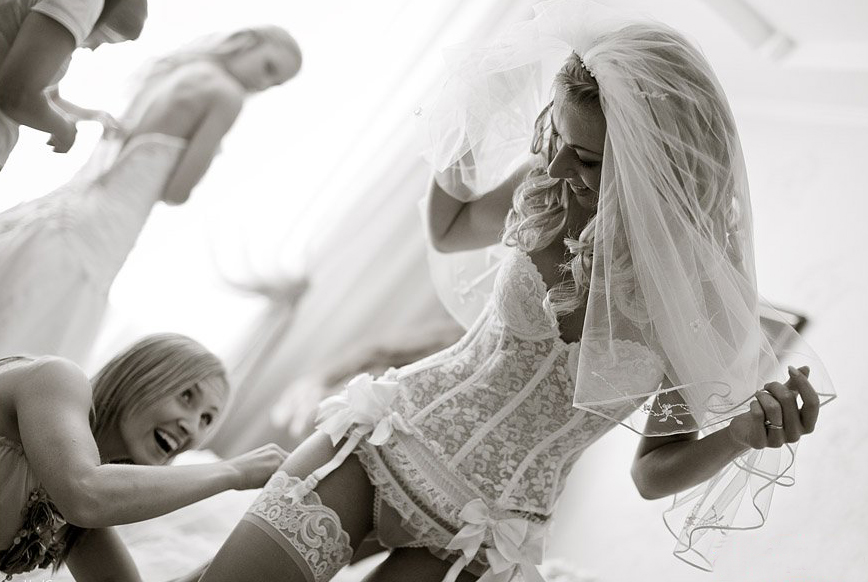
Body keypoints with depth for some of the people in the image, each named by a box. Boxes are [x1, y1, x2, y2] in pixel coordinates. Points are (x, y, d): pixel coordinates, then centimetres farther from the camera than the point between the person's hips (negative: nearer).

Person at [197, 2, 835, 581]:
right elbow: (446, 228, 18)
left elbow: (653, 472, -2)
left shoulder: (701, 298, -16)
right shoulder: (544, 187, -7)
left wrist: (743, 436, -23)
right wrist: (475, 105, 3)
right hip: (384, 435, 3)